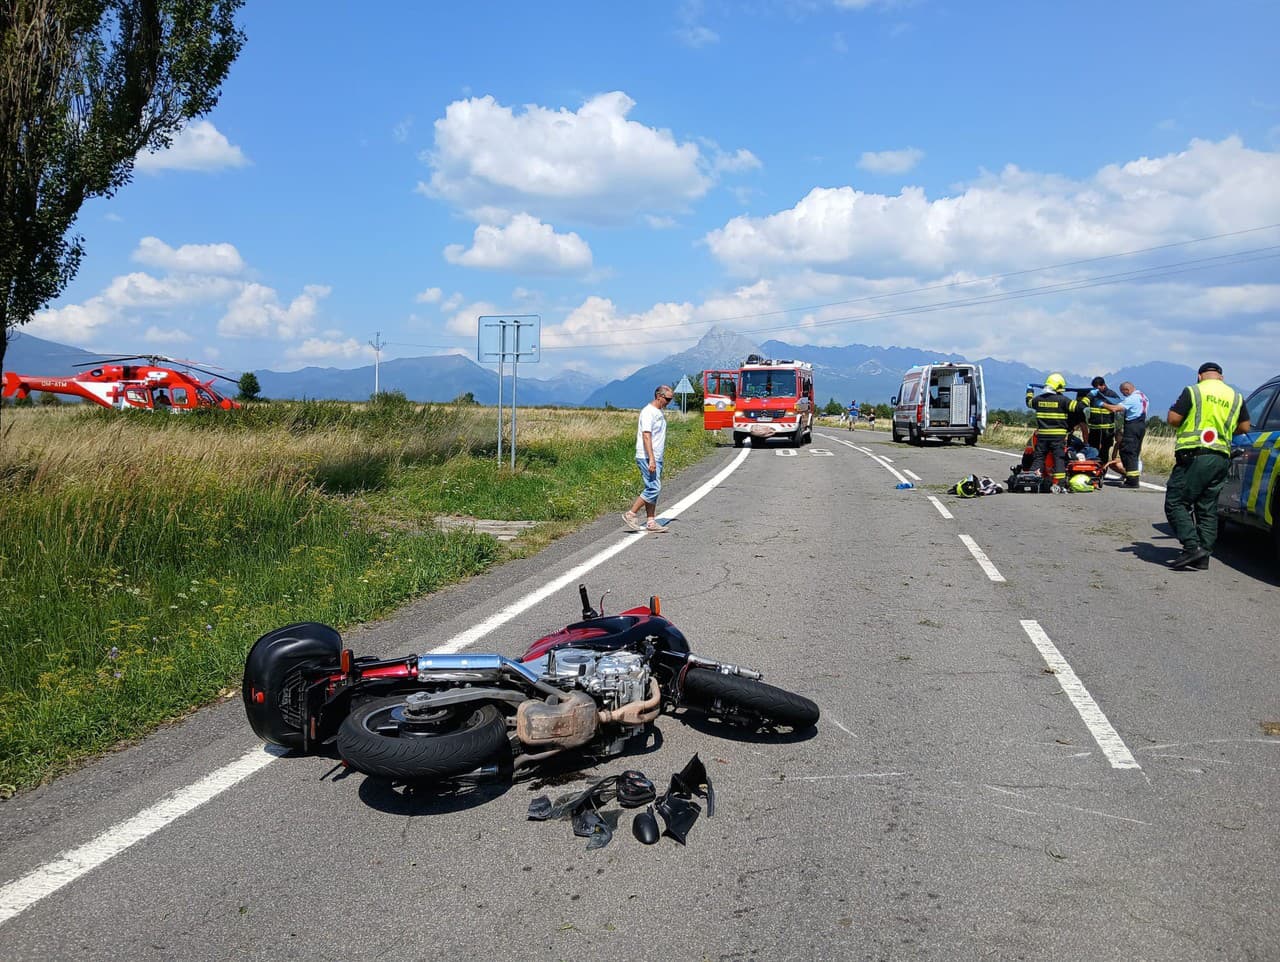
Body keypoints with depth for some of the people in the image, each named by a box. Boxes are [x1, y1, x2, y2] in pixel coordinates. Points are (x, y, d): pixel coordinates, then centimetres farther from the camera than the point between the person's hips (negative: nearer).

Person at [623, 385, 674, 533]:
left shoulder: (659, 412, 17)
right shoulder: (648, 412, -14)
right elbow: (646, 436, -21)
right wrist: (651, 459, -27)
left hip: (656, 458, 10)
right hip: (647, 458, -10)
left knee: (653, 489, 9)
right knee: (653, 488, -13)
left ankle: (651, 522, 11)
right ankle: (631, 514, -5)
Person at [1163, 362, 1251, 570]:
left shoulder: (1193, 391, -2)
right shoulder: (1236, 396, 13)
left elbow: (1173, 419, -7)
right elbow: (1244, 427, 17)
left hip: (1195, 455, -6)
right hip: (1221, 458, 6)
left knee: (1175, 502, -4)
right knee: (1208, 508, 11)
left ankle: (1192, 547, -17)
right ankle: (1203, 556, 9)